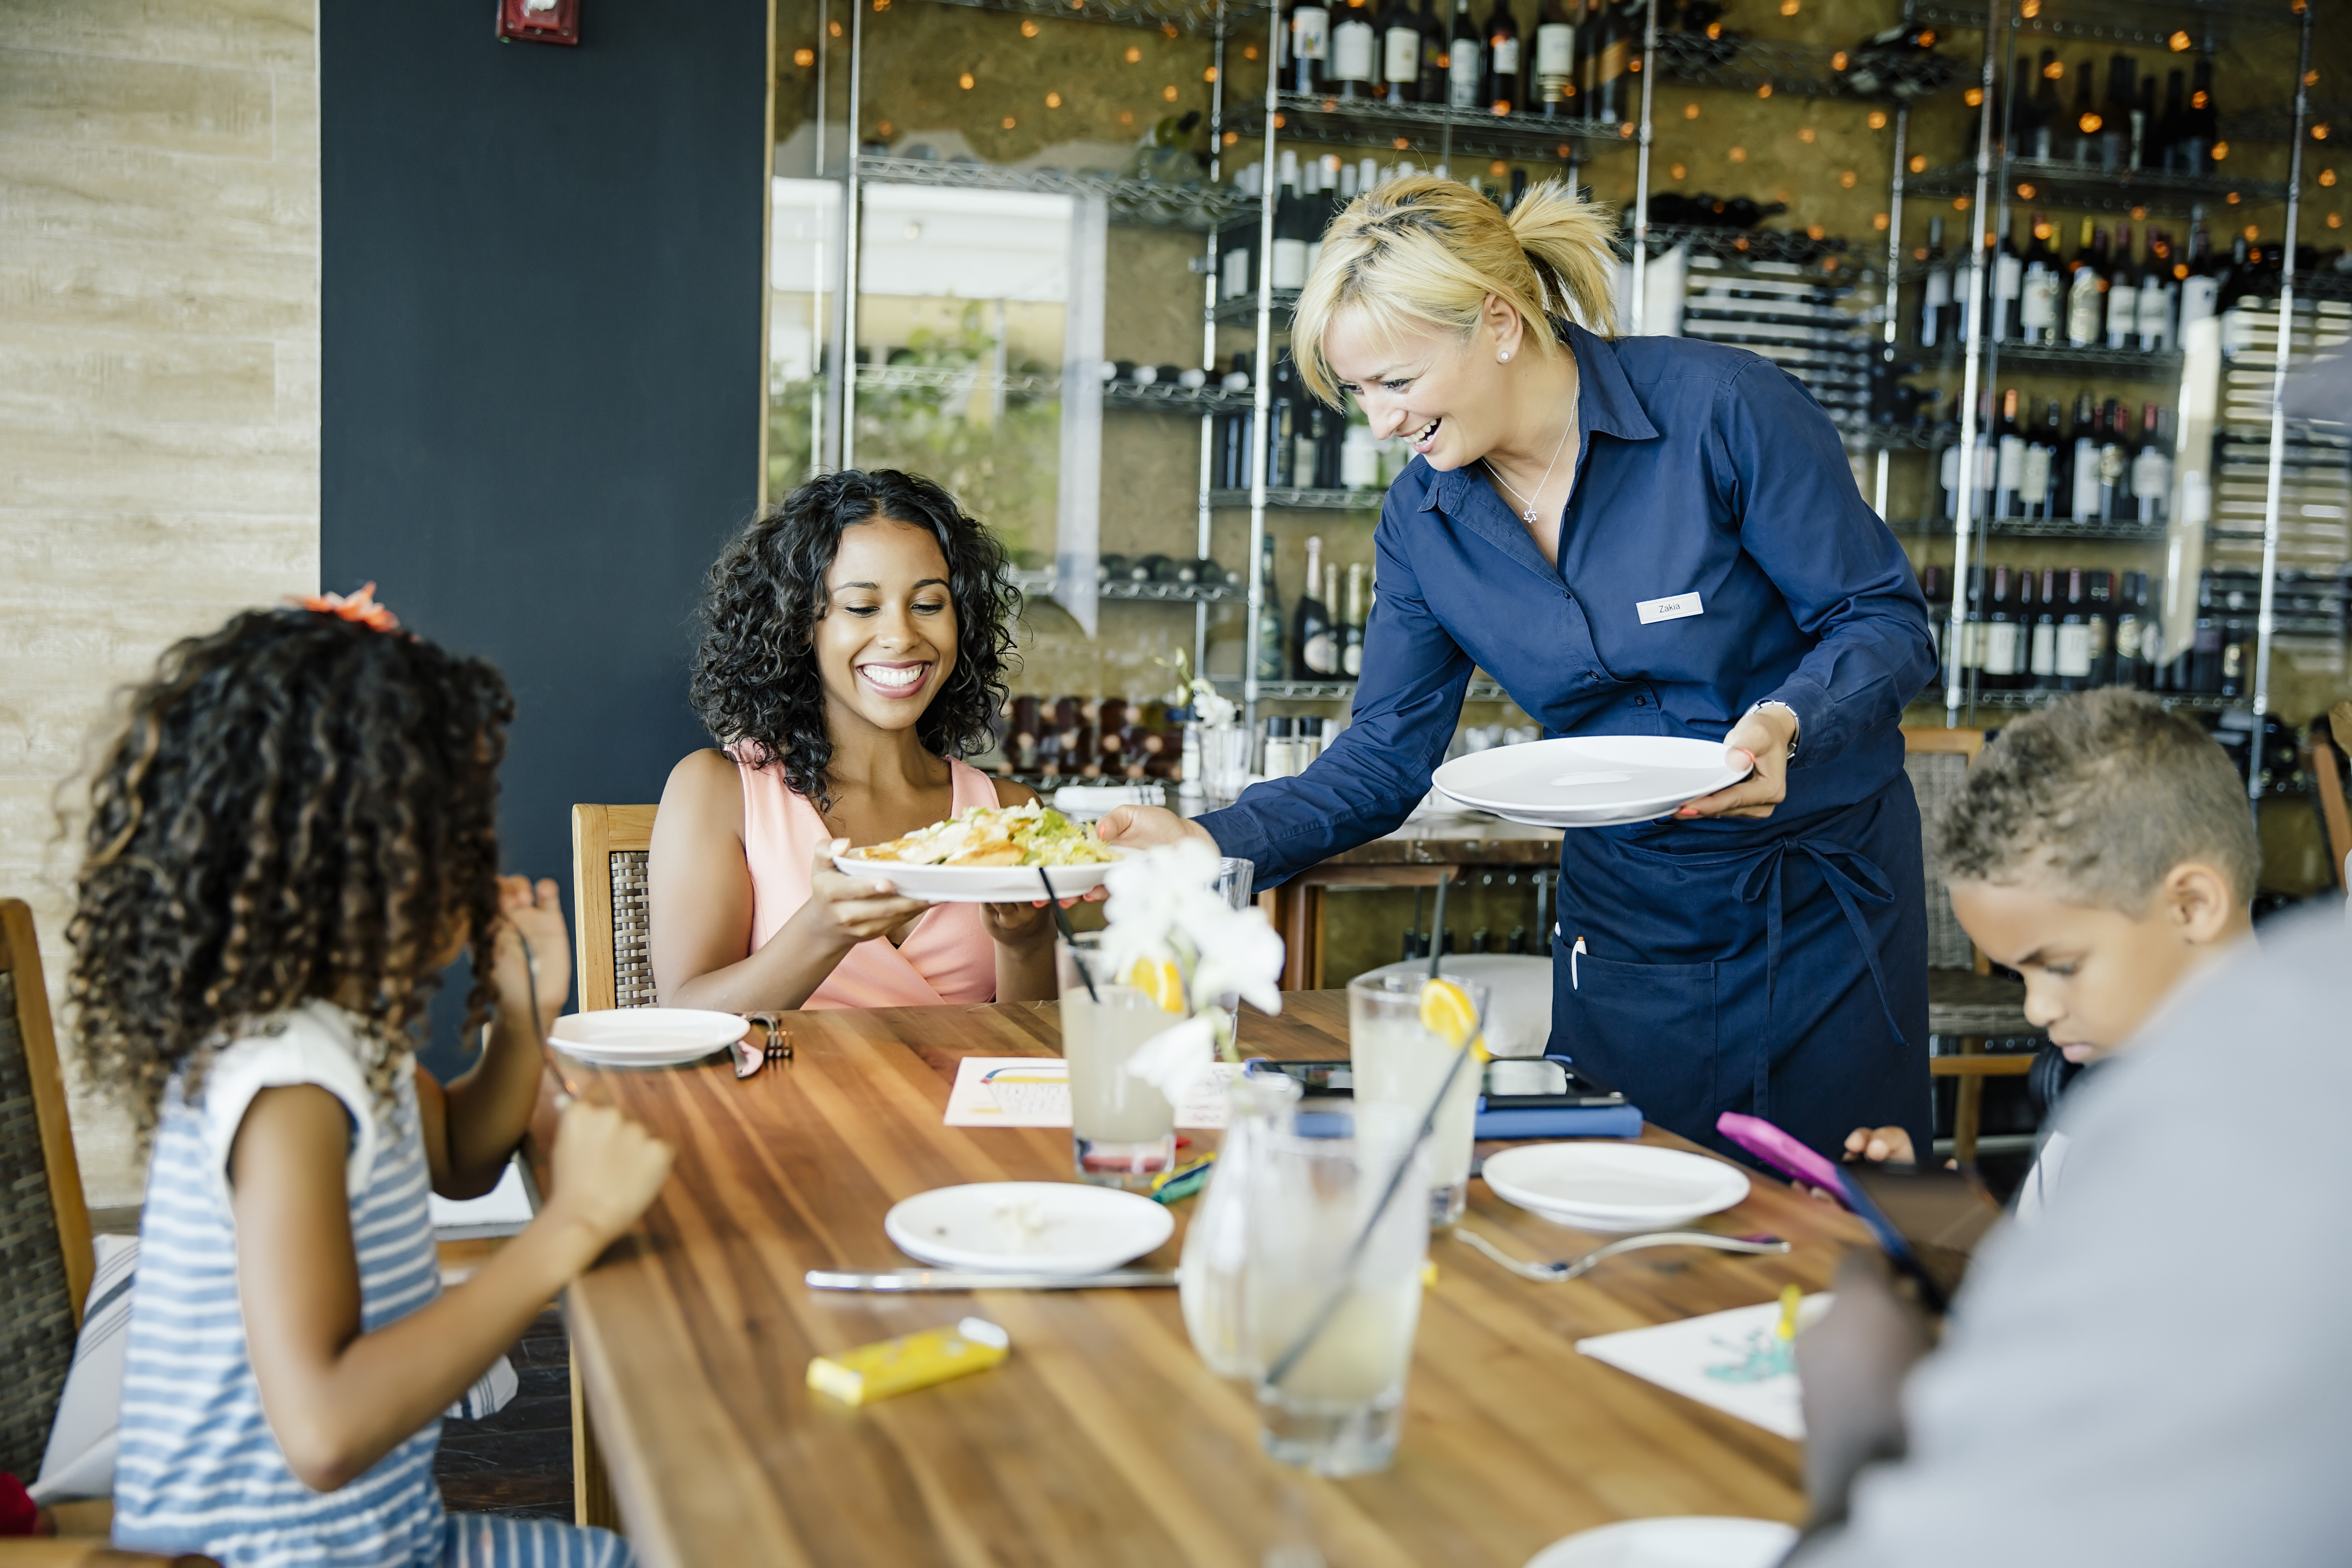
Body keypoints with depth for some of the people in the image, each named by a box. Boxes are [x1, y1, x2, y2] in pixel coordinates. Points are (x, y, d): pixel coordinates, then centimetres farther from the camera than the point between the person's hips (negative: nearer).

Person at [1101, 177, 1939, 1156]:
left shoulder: (1720, 409, -17)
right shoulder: (1422, 517, -3)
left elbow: (1886, 621, -11)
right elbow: (1387, 758, -2)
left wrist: (1786, 723, -32)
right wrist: (1208, 843, -16)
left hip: (1824, 900, -3)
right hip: (1626, 917, 3)